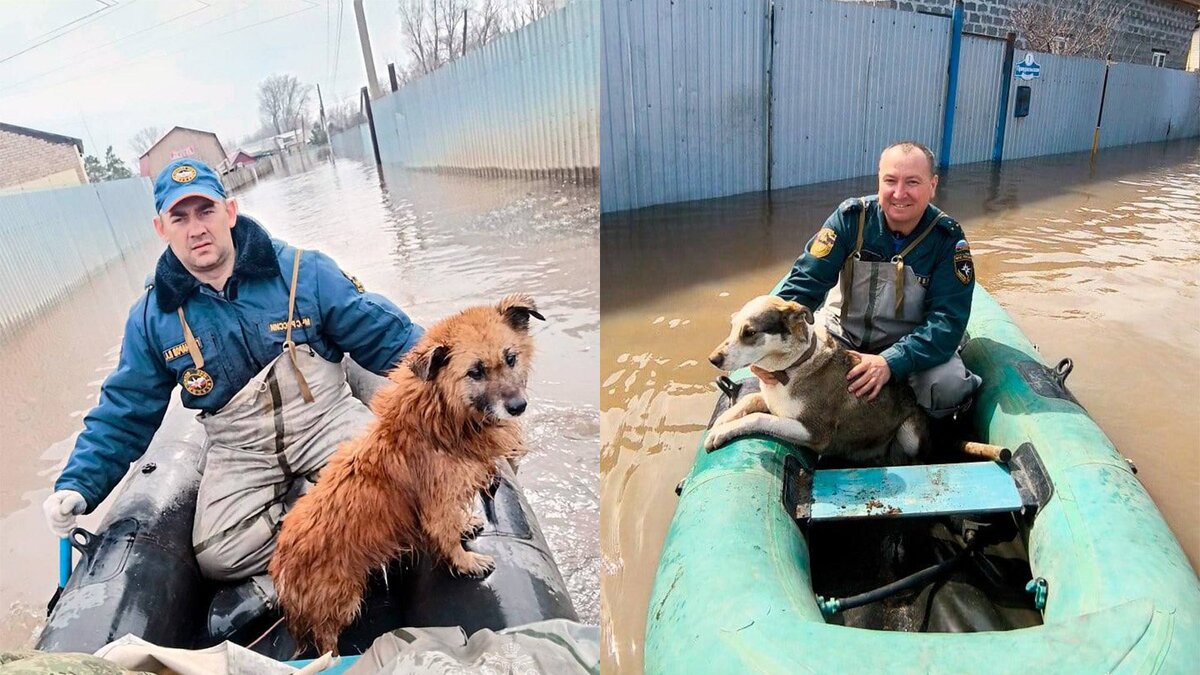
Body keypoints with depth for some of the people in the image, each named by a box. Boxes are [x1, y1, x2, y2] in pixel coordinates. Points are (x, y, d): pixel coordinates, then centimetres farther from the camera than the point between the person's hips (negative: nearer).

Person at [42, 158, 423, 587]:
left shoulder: (303, 272, -6)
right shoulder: (152, 317, 3)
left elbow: (385, 336, -6)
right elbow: (123, 415, 11)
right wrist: (77, 486, 0)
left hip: (324, 418, -1)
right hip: (240, 451, 2)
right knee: (218, 557, -21)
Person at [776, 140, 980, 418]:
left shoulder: (948, 238, -12)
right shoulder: (851, 218, -12)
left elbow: (948, 319, -19)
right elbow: (805, 281, -17)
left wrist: (891, 362, -36)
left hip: (911, 342, 0)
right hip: (841, 332, 1)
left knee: (949, 387, -28)